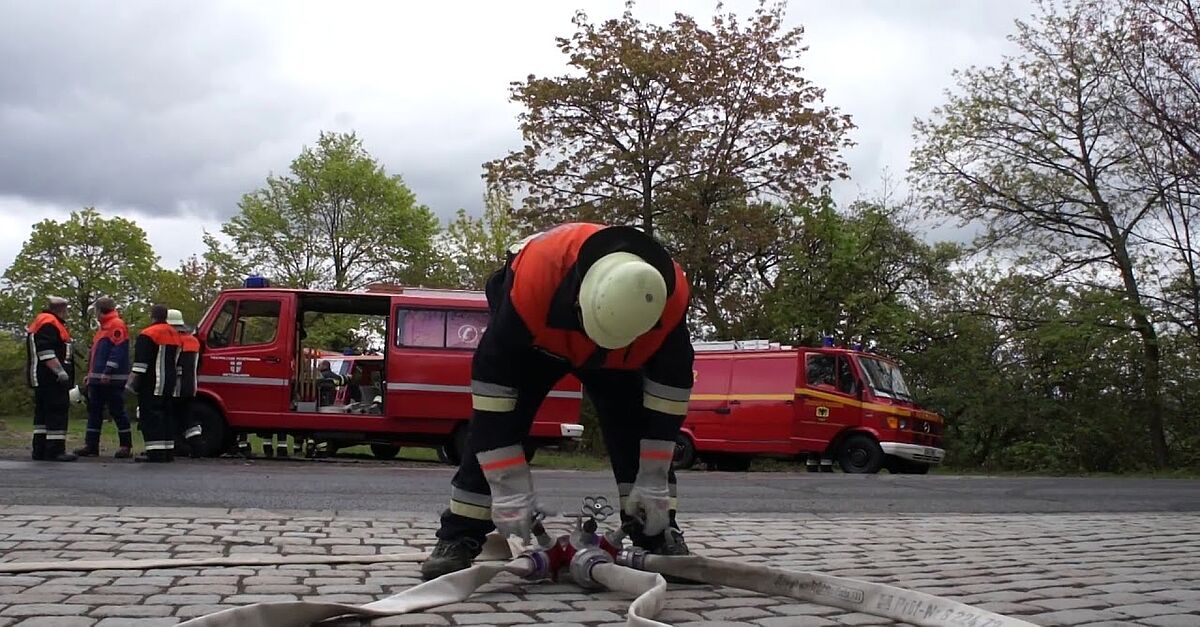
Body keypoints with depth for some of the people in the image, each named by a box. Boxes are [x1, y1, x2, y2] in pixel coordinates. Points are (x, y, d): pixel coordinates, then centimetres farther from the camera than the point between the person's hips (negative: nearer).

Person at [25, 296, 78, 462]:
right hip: (52, 379, -11)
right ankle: (55, 450, -11)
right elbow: (46, 352, -23)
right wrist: (60, 371, -24)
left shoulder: (42, 321, 22)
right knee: (57, 412, -10)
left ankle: (40, 449, 17)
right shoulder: (49, 323, -13)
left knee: (43, 413, 13)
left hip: (42, 380, 11)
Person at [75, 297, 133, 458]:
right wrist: (91, 374, 22)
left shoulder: (117, 325, -11)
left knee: (117, 411, -5)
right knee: (94, 411, 8)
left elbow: (118, 351, -20)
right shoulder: (104, 327, 21)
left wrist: (108, 372, -24)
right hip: (98, 378, 10)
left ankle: (126, 445, 2)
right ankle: (91, 445, 11)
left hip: (112, 379, -10)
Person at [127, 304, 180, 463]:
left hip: (151, 384, -8)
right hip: (169, 383, 8)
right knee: (165, 415, 12)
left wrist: (132, 383, -13)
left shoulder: (147, 335, -12)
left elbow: (140, 363, -17)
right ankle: (168, 451, 13)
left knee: (151, 416, -8)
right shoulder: (174, 334, 15)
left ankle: (155, 452, -13)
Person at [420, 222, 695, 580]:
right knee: (493, 424, -13)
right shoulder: (533, 276, -47)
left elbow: (673, 382, -22)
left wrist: (653, 483, -21)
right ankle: (458, 539, -2)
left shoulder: (671, 294, -37)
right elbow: (492, 376, -40)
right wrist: (509, 490, -39)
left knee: (638, 428, -11)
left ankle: (659, 536, 3)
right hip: (534, 338, -2)